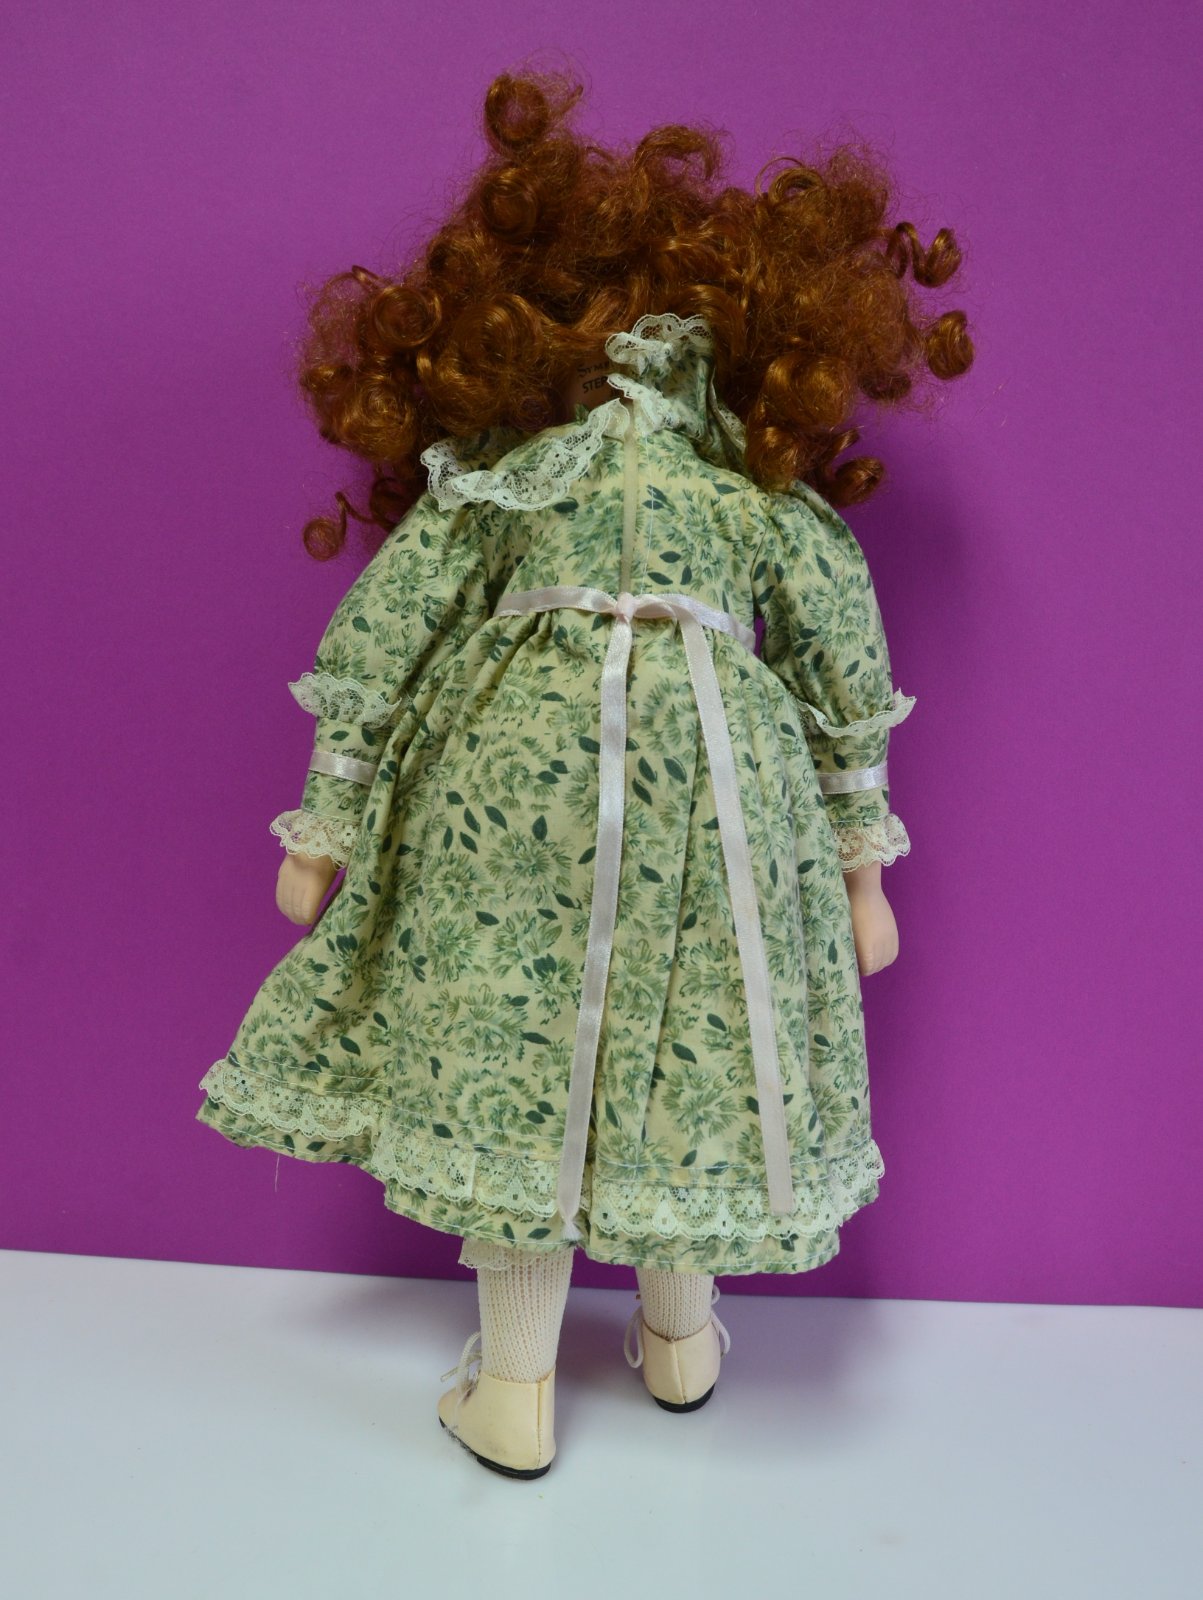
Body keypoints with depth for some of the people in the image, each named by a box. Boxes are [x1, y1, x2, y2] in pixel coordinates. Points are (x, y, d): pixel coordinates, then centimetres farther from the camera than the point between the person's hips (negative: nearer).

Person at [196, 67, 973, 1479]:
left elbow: (378, 636, 7)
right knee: (687, 1037, 15)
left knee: (510, 1046, 9)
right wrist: (863, 857, 20)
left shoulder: (493, 464, 10)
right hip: (717, 776, 2)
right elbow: (850, 670, 13)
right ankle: (681, 1340, 37)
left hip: (519, 760, -1)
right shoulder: (770, 488, 14)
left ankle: (514, 1394, 22)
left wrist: (326, 822, 13)